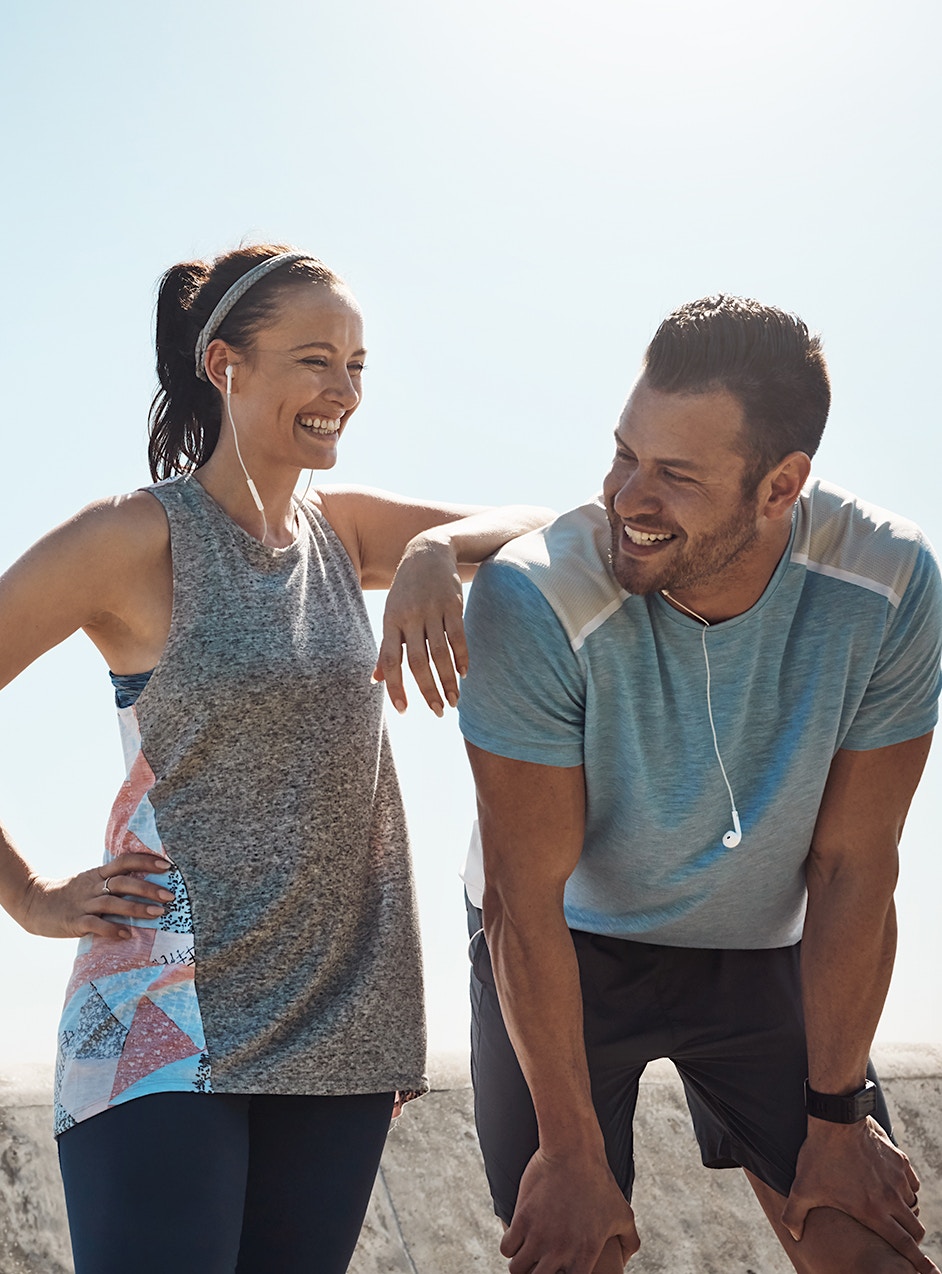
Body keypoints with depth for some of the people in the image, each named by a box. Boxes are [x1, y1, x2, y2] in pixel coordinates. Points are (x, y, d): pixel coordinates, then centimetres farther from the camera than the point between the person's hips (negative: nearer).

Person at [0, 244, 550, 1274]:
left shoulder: (340, 529, 9)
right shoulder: (137, 538, -8)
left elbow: (538, 529, 6)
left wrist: (435, 549, -15)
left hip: (343, 1017, 6)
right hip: (169, 1025, -6)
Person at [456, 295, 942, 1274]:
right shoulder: (533, 601, -30)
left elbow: (852, 869, -14)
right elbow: (525, 899, -23)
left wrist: (835, 1117, -8)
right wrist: (572, 1152, -18)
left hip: (758, 947, 2)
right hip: (565, 947, -2)